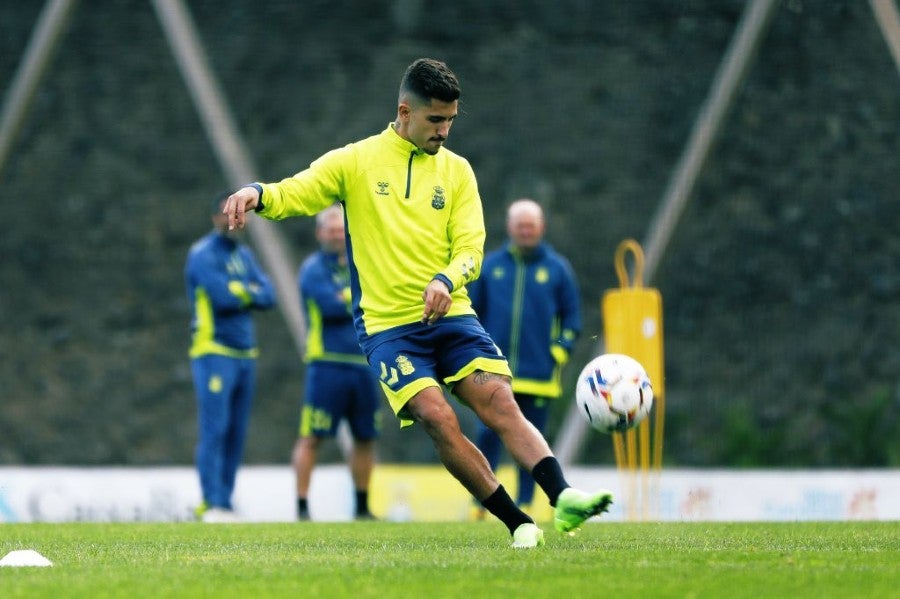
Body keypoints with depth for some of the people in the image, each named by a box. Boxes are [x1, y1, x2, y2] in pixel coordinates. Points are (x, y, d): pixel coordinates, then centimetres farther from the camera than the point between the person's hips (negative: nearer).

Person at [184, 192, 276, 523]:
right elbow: (222, 296, -19)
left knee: (236, 434, 6)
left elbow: (267, 295, 7)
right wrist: (249, 291, -2)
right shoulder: (203, 254, -7)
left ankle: (224, 502, 9)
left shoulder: (244, 255, 17)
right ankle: (212, 504, -13)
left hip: (245, 354, 8)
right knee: (214, 430, -12)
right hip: (215, 352, -8)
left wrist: (240, 291, -8)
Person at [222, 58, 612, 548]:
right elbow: (292, 195, -1)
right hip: (387, 325, -2)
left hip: (450, 316, 2)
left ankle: (563, 499, -31)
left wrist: (444, 280, -20)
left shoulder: (456, 170, 11)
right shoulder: (356, 162, 5)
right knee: (438, 418, -21)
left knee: (499, 402, -19)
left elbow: (470, 249, 3)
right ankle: (518, 524, -16)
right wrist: (257, 194, -25)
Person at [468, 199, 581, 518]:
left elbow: (572, 318, 9)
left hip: (539, 375, 0)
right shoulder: (490, 265, 7)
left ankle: (524, 504, 11)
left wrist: (559, 352, -4)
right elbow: (472, 311, 14)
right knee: (487, 435, -9)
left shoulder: (557, 269, 5)